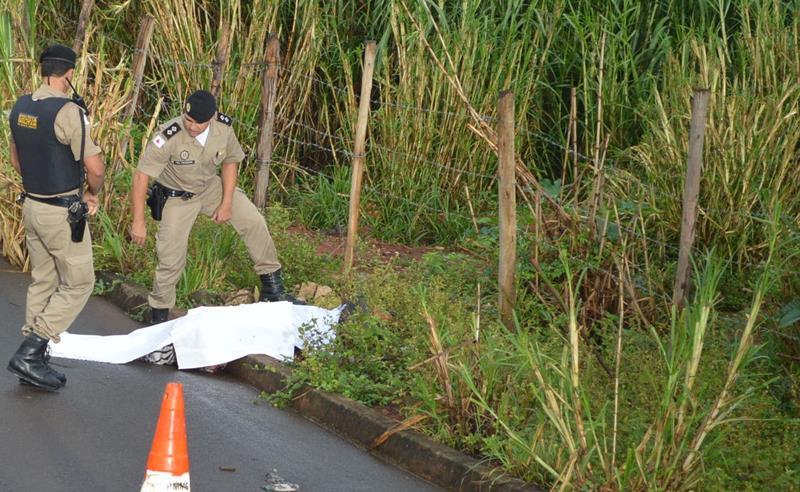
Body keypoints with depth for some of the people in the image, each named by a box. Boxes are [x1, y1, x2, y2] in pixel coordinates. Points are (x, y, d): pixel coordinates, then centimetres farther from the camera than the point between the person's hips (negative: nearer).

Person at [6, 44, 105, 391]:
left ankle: (32, 361, 19)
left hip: (31, 205, 8)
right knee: (78, 284, 4)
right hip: (62, 214, -8)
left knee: (41, 282, 16)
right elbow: (95, 168, -20)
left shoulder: (20, 108, 3)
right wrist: (92, 194, 0)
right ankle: (29, 353, -3)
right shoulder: (68, 112, -21)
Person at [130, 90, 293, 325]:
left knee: (254, 221, -3)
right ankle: (159, 310, 14)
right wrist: (138, 222, -32)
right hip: (177, 197, -4)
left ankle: (272, 286, 13)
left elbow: (230, 162, -1)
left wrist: (226, 203, -5)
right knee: (172, 257, -8)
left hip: (211, 187, 4)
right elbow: (141, 176, -31)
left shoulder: (223, 128, -20)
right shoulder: (169, 137, -34)